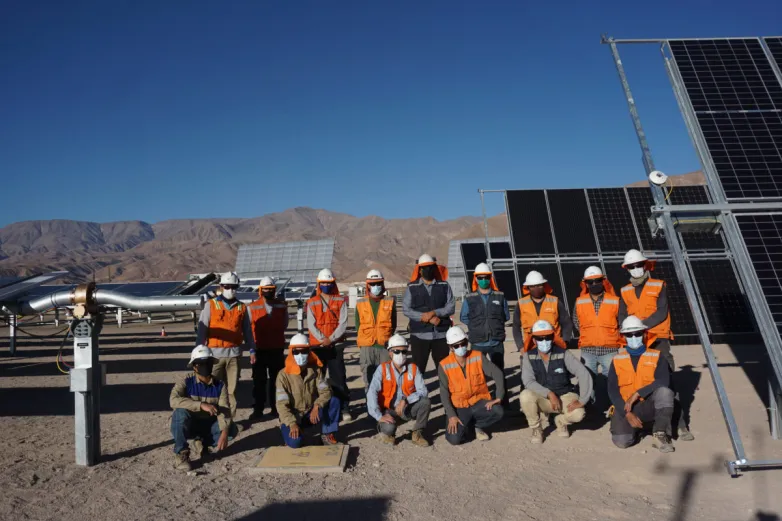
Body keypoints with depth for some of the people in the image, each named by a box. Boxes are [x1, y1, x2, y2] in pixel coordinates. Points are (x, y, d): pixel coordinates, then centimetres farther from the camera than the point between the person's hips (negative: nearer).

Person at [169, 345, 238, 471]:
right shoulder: (186, 381, -16)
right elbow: (173, 400, -34)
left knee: (232, 430, -22)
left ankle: (201, 442, 4)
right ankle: (181, 454, -19)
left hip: (208, 426, 3)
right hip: (188, 425, -3)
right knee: (181, 412, -34)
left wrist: (224, 433, -36)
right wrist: (201, 405, -41)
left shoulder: (220, 386, -8)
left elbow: (224, 411, -18)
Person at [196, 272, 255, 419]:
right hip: (215, 353, -2)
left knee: (232, 388, 6)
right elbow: (202, 329, 0)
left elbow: (247, 331, 11)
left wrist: (252, 349, 6)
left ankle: (230, 418, 15)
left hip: (234, 353, 2)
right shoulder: (211, 305, 1)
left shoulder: (242, 307, 8)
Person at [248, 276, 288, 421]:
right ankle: (258, 409, 14)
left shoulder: (282, 306, 2)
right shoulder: (252, 307, -6)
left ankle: (276, 407, 21)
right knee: (259, 381, 5)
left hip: (277, 349, 2)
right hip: (259, 350, -2)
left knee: (276, 380, 10)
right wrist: (252, 349, -10)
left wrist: (275, 333, 1)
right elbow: (248, 330, -6)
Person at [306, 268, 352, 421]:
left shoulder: (341, 301, 3)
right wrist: (322, 339, -15)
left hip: (336, 345, -1)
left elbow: (343, 323, -5)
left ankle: (344, 408, 5)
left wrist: (331, 339, -15)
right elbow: (311, 324, -3)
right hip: (317, 345, 1)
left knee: (339, 378, -1)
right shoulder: (312, 303, 4)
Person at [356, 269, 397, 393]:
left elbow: (393, 324, 9)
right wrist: (364, 340, 4)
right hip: (366, 347, 1)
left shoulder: (390, 302, 6)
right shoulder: (360, 304, 6)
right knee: (369, 380, 5)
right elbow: (358, 325, 11)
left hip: (385, 346, 0)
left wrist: (385, 337, 1)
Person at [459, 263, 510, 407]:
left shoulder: (500, 296, 2)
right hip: (477, 343, -1)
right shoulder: (469, 298, 0)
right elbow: (463, 317, 5)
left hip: (496, 342, 1)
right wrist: (476, 325, -4)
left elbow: (506, 316, 9)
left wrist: (495, 323, -2)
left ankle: (503, 403, 23)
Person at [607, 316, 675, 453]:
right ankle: (635, 428, 13)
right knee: (621, 441, -24)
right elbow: (612, 391, -3)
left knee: (664, 391, -32)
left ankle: (661, 433, -16)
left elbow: (663, 381, -15)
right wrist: (627, 413, -16)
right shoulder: (617, 360, 4)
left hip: (649, 406, -1)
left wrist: (637, 394, -21)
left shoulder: (656, 356, 3)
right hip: (625, 408, 1)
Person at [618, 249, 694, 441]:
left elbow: (662, 313, -9)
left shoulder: (659, 286, 1)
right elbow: (622, 317, 6)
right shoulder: (625, 291, 11)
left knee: (667, 381, -6)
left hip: (658, 341, -3)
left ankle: (680, 424, 0)